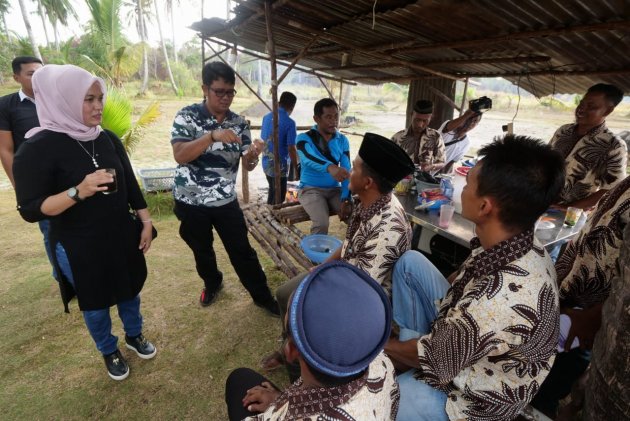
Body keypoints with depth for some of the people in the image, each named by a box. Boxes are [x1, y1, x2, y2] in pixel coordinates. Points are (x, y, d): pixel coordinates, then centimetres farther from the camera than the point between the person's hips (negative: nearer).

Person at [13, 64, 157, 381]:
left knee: (130, 290, 21)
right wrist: (78, 192, -31)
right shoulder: (37, 148, -17)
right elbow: (30, 210, -17)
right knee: (95, 304, 16)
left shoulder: (108, 139, -2)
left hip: (121, 236, 5)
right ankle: (109, 351, 42)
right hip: (78, 247, -4)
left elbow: (130, 185, 5)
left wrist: (146, 222, 3)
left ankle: (134, 335, 47)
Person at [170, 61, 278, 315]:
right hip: (191, 202, -1)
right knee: (202, 250, 19)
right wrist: (213, 136, -33)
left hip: (226, 201, 1)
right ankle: (212, 283, 48)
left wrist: (252, 156, -25)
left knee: (243, 251, 7)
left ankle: (263, 297, 24)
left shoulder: (239, 123, -1)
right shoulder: (187, 116, -9)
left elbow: (247, 166, -2)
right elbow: (180, 155, -22)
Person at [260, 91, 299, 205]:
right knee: (278, 197, 6)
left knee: (272, 192, 24)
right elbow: (291, 149, -17)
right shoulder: (289, 123, -16)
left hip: (266, 163, 7)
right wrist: (296, 168, -6)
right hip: (279, 165, -7)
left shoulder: (266, 117, 4)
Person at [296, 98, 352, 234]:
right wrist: (330, 167, -53)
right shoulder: (304, 138, -9)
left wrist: (346, 199, -20)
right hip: (310, 189, -4)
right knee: (321, 223, -29)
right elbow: (309, 159, -31)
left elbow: (346, 170, -4)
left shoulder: (343, 140, 4)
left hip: (335, 189, 4)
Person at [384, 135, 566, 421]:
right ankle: (409, 340, 11)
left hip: (469, 392, -7)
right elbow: (463, 278, 4)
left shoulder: (500, 299, -42)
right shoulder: (518, 243, -16)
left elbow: (435, 361, -25)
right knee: (410, 262, 4)